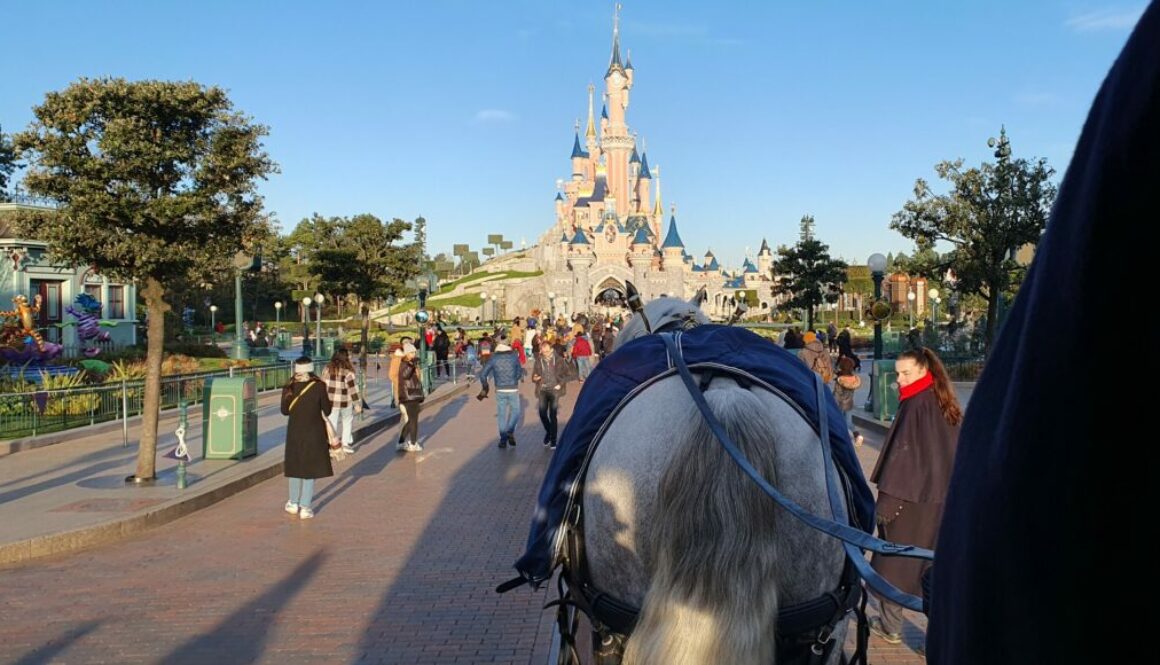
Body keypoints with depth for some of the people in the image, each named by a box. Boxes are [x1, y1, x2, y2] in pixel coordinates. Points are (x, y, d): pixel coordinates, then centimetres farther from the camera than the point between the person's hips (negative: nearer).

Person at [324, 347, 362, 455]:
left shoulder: (327, 368, -1)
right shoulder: (348, 371, -15)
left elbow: (324, 385, 7)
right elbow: (353, 389, -14)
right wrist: (358, 404, -7)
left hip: (331, 401, 3)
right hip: (346, 402, -3)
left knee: (332, 424, 7)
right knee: (347, 421, 19)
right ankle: (347, 443, 22)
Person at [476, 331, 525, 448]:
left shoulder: (494, 357, -5)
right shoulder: (514, 355, -7)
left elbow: (483, 374, -5)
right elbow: (520, 373, 2)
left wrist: (485, 388, 9)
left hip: (500, 390, 1)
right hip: (513, 389, -1)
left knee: (501, 414, 10)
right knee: (515, 411, 16)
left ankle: (503, 439, 12)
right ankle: (510, 432, -3)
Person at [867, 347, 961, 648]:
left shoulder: (916, 405, -19)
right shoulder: (946, 404, 6)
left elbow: (903, 453, -22)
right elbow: (954, 453, 13)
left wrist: (887, 499, -19)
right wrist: (948, 489, 21)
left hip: (909, 496, -7)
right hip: (940, 496, 8)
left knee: (894, 559, 6)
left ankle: (891, 626, 17)